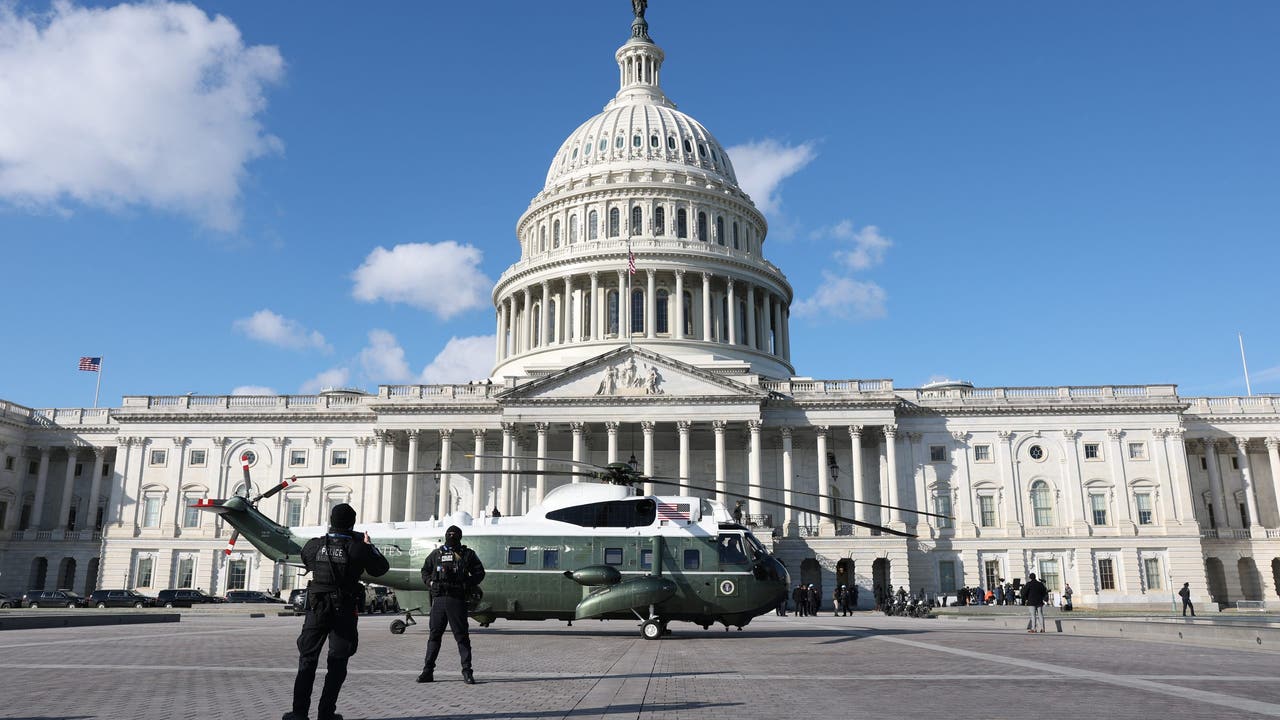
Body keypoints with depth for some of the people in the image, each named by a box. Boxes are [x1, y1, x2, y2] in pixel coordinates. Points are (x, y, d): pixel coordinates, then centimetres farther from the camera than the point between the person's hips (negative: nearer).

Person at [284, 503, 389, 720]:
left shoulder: (314, 545, -4)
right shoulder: (358, 548, -9)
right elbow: (381, 568, 5)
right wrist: (369, 545, 17)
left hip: (316, 609, 2)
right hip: (345, 612, -2)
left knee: (307, 660, 11)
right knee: (337, 664, 8)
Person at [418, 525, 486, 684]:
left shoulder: (467, 554, 7)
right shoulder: (436, 554, 14)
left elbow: (479, 573, 9)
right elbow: (425, 571, 24)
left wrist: (466, 585, -4)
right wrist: (431, 583, 5)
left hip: (457, 599, -2)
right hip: (438, 598, 3)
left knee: (461, 635, -1)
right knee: (434, 635, 6)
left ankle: (467, 671, 3)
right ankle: (428, 671, 12)